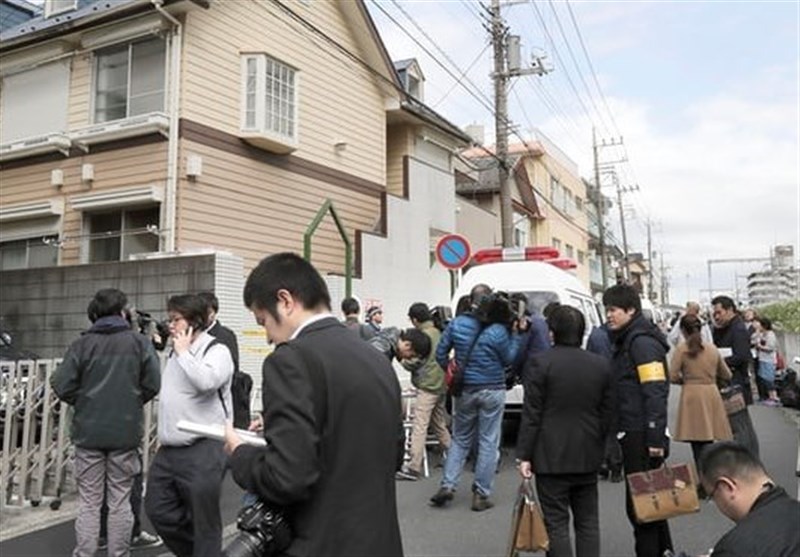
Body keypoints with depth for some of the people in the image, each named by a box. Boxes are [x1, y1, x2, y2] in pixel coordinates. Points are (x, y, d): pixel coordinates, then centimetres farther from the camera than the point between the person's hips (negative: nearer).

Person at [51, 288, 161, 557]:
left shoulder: (82, 344, -2)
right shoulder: (139, 342, -2)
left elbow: (61, 385, -6)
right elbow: (152, 383, -5)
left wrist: (82, 403, 12)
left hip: (88, 431, 0)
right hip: (126, 431, 0)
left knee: (88, 501, 9)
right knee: (120, 500, 9)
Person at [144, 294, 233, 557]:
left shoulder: (217, 350, -10)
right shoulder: (175, 352, 15)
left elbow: (205, 381, -29)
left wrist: (184, 352, -16)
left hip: (203, 451, -8)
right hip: (168, 450, 8)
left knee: (203, 522, 3)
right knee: (158, 509, 14)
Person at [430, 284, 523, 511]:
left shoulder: (456, 324, -4)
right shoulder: (498, 330, -14)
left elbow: (440, 353, 2)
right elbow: (509, 359, -1)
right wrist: (515, 333, 4)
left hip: (464, 390, 3)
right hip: (492, 391, -3)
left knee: (460, 439, 17)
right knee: (488, 442, 7)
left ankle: (447, 485, 10)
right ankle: (481, 494, 11)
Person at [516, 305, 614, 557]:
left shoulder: (540, 363, -12)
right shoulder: (601, 364, 3)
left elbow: (531, 414, -11)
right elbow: (607, 413, 8)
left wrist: (524, 455, -6)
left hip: (551, 457, -4)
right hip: (588, 457, 5)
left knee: (556, 523, 3)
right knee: (588, 522, 15)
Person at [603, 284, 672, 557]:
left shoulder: (643, 342, -14)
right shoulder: (626, 341, 16)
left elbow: (656, 392, -21)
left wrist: (655, 437, -24)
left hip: (642, 437, -10)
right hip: (632, 434, 10)